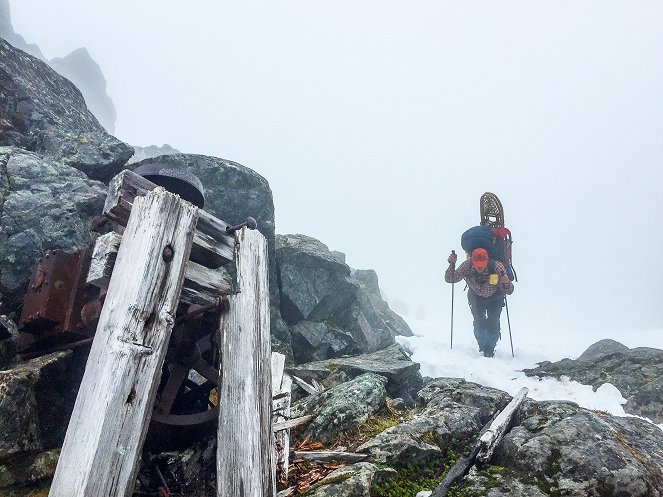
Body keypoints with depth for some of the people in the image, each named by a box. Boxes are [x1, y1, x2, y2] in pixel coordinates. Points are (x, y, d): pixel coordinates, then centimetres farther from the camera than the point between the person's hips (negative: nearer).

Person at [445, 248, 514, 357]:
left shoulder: (497, 266, -34)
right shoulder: (467, 266, -31)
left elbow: (509, 291, -29)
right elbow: (449, 279, -25)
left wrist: (506, 283, -52)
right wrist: (452, 264, -41)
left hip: (495, 298, -1)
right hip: (476, 297, 1)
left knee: (493, 323, -11)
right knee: (479, 322, -13)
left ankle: (490, 349, 13)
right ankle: (482, 345, 16)